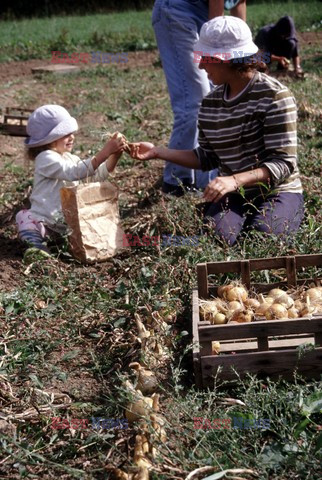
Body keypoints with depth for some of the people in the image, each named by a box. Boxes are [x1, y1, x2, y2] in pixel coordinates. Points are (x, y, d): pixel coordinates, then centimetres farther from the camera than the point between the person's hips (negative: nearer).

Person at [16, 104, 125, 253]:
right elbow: (75, 172, -26)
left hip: (68, 221, 7)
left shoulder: (69, 158, 15)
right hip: (45, 221, -6)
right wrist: (105, 152, -30)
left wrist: (115, 154, -6)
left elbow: (98, 174, 11)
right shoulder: (46, 158, -11)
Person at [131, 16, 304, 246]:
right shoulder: (210, 103, 5)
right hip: (232, 195, 3)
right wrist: (158, 152, 2)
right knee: (216, 237, -27)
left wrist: (234, 180, -34)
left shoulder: (274, 95, -13)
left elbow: (284, 163, -19)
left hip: (278, 193, -3)